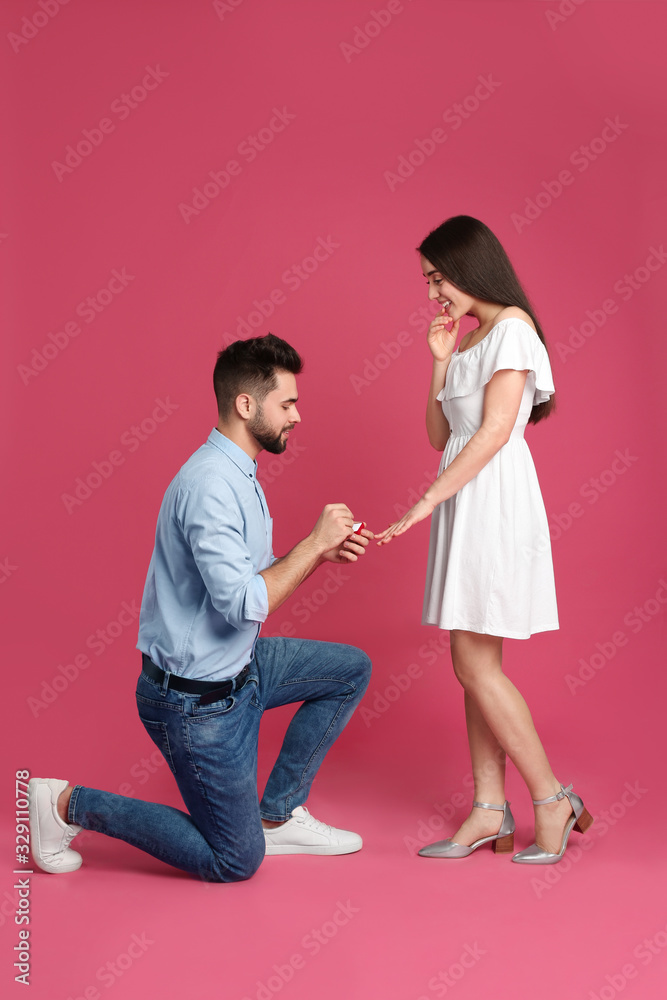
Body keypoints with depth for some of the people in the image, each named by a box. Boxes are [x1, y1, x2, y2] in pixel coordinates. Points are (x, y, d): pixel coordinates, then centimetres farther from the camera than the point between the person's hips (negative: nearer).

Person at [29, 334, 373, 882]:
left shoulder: (239, 473, 8)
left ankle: (277, 815, 18)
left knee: (351, 669, 12)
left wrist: (320, 552, -1)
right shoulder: (209, 483, -25)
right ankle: (69, 804, 11)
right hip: (197, 697, -9)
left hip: (236, 666, 9)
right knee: (236, 861, 4)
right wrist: (312, 543, -22)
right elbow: (244, 604, -31)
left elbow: (254, 577, 12)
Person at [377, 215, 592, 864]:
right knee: (475, 663, 8)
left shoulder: (511, 326, -7)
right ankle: (490, 811, 14)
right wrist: (440, 359, 8)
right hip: (463, 502, 9)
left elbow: (496, 429, -17)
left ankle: (553, 801, 5)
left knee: (475, 664, -8)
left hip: (494, 500, -9)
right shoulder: (471, 339, 19)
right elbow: (440, 435, 16)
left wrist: (426, 501, -19)